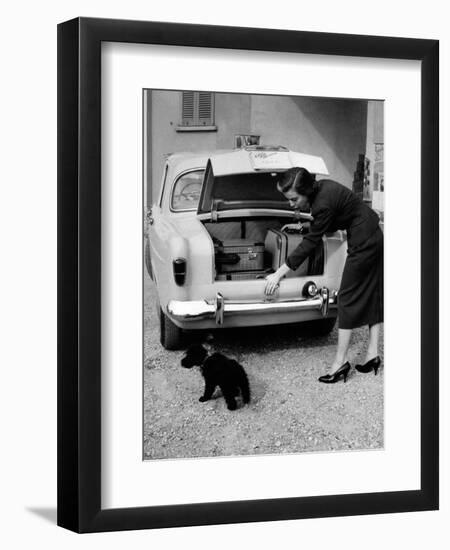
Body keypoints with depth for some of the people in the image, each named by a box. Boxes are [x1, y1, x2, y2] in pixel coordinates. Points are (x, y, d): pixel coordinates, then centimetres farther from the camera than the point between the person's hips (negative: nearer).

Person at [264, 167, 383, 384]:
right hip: (374, 236, 10)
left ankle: (340, 362, 2)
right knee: (372, 296, 12)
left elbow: (309, 243, -20)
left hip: (363, 242, -10)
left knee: (348, 298, -3)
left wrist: (278, 274, -16)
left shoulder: (324, 204, -26)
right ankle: (372, 354, 19)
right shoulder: (321, 187, 0)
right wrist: (305, 226, 13)